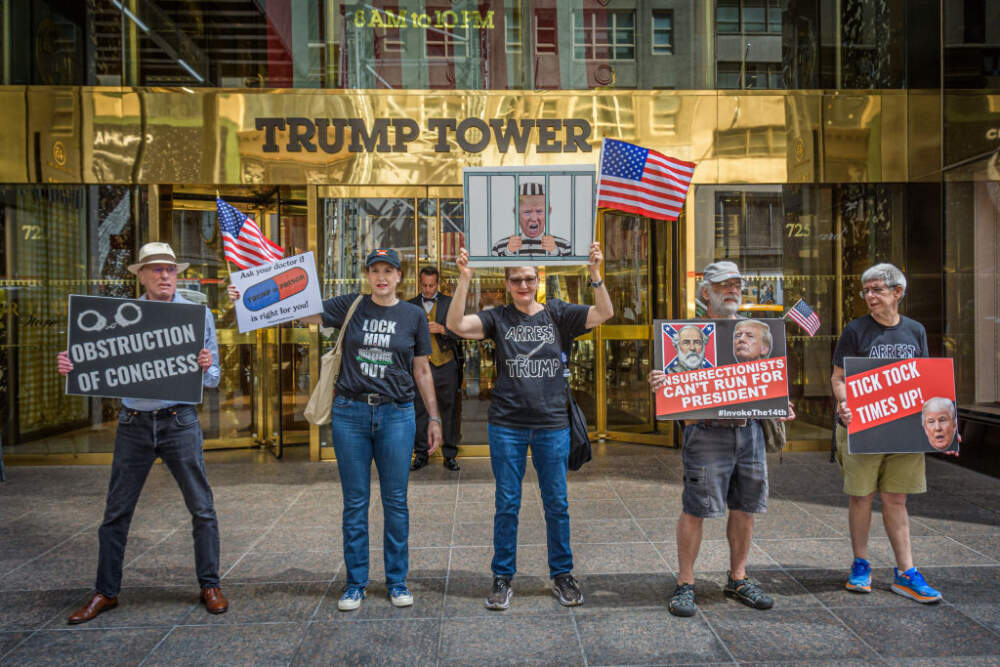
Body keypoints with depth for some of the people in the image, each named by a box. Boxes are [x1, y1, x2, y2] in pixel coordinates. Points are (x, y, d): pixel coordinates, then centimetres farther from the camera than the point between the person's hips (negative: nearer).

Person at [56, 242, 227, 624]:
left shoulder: (198, 314, 2)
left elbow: (212, 380, 2)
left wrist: (207, 367, -21)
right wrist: (70, 366, -15)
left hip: (179, 422, -1)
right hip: (133, 423, 1)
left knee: (202, 508, 3)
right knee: (116, 512, 8)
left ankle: (209, 585, 18)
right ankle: (106, 592, 24)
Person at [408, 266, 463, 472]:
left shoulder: (449, 303, 7)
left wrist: (442, 329, -17)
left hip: (446, 365, -1)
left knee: (449, 410, 2)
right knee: (420, 411, 2)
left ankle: (450, 455, 12)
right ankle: (421, 454, 14)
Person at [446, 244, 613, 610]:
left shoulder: (557, 313, 4)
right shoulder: (498, 317, 2)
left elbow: (604, 313, -6)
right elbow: (456, 324, -12)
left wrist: (595, 274, -20)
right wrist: (464, 279, -22)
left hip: (552, 424, 1)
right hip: (506, 425, 0)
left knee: (557, 503, 10)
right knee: (506, 504, 8)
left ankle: (562, 575, 26)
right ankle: (502, 578, 23)